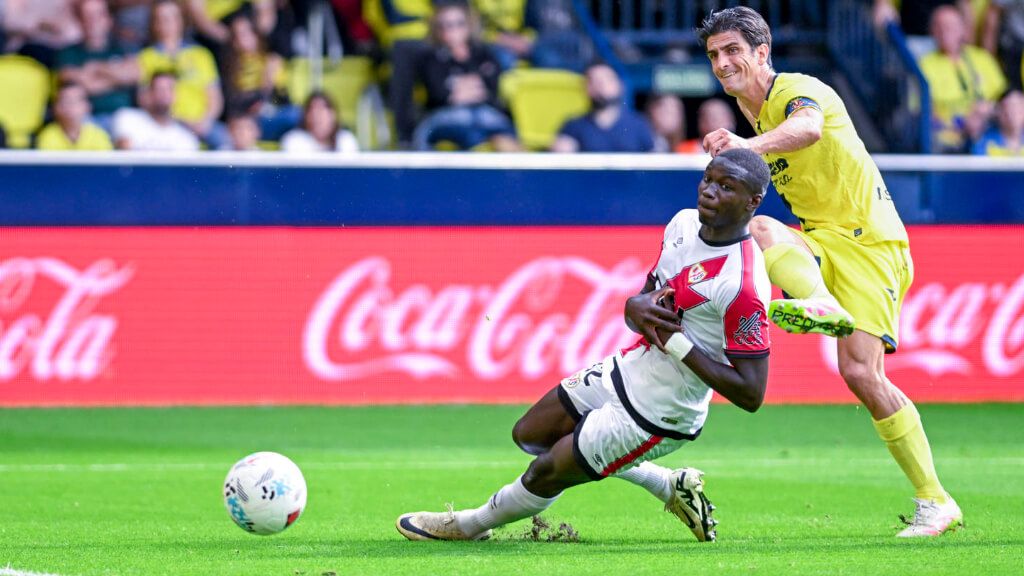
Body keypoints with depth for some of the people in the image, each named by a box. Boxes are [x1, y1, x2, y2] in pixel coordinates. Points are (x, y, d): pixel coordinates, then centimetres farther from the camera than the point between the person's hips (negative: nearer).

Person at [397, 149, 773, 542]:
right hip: (628, 369, 9)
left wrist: (676, 342, -28)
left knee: (545, 473, 5)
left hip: (657, 417, -9)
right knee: (529, 435, 22)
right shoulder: (684, 224, -4)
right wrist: (635, 308, -16)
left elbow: (751, 395, -28)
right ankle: (669, 487, 27)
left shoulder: (743, 288, -30)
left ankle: (469, 526, 37)